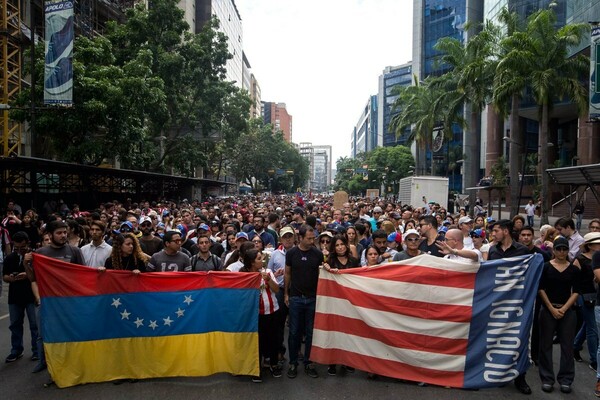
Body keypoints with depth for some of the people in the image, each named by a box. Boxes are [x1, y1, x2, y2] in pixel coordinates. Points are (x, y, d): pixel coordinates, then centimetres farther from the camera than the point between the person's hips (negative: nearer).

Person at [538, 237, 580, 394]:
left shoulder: (574, 270, 4)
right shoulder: (545, 267, 0)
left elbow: (576, 292, 2)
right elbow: (541, 289, -2)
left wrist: (564, 308, -9)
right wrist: (552, 308, -8)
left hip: (568, 310, 1)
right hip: (548, 309, -1)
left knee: (567, 345, 4)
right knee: (546, 344, 3)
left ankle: (566, 379, 16)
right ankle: (547, 379, 13)